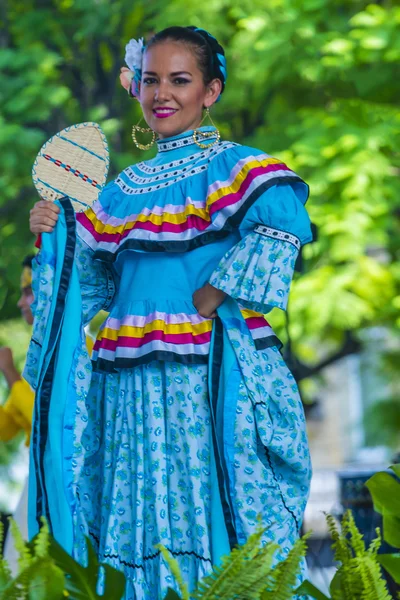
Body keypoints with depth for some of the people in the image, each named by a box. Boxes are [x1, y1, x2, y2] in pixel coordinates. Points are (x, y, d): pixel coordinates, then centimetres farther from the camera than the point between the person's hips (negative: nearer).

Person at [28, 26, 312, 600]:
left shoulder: (232, 166, -1)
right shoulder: (127, 187, 18)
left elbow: (281, 221, -21)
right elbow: (96, 283, 20)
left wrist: (208, 301, -21)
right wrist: (57, 236, 4)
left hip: (211, 375, -6)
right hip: (134, 384, 6)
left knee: (212, 511, -6)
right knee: (146, 525, 6)